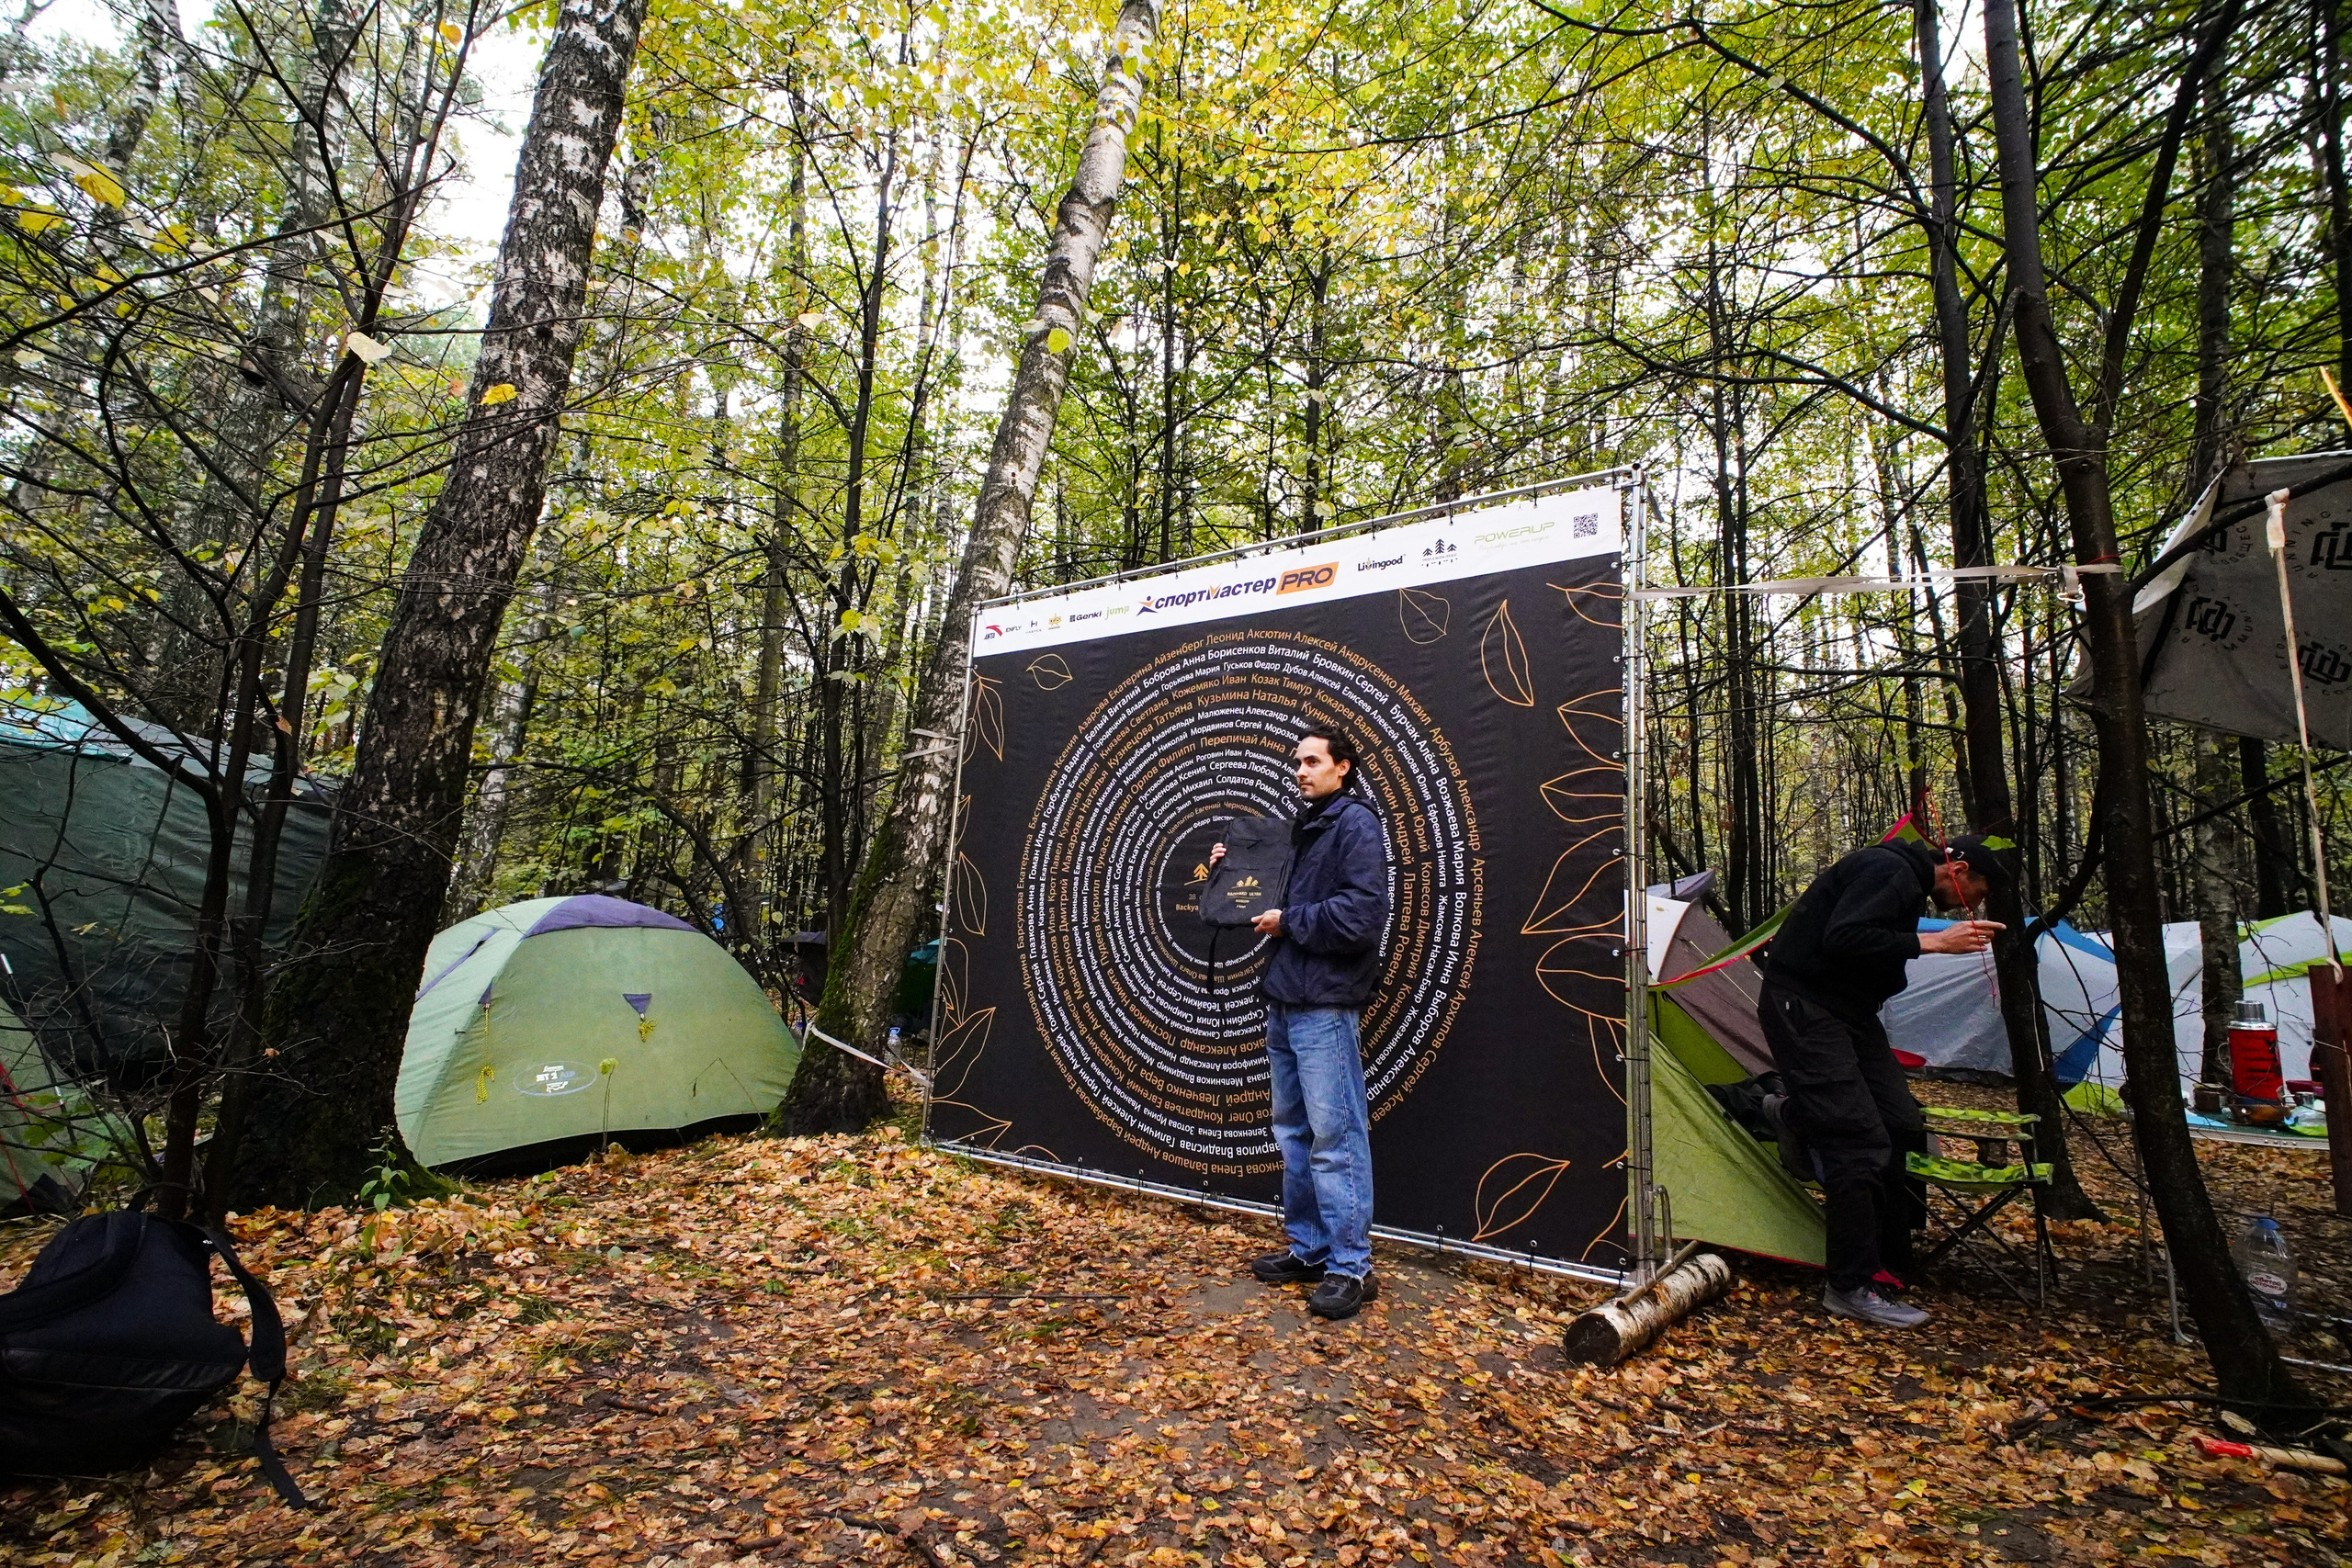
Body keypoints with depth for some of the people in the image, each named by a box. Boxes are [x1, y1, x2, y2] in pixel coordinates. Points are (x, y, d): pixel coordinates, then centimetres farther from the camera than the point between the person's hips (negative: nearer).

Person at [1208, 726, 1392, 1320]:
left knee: (1335, 1136, -4)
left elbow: (1362, 914, -21)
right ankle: (1308, 1248, 26)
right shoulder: (1302, 827, 19)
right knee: (1293, 1132, 15)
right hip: (1284, 1003, 9)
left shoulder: (1357, 825, -9)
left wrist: (1288, 921, -13)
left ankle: (1351, 1267, 6)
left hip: (1324, 1006, -9)